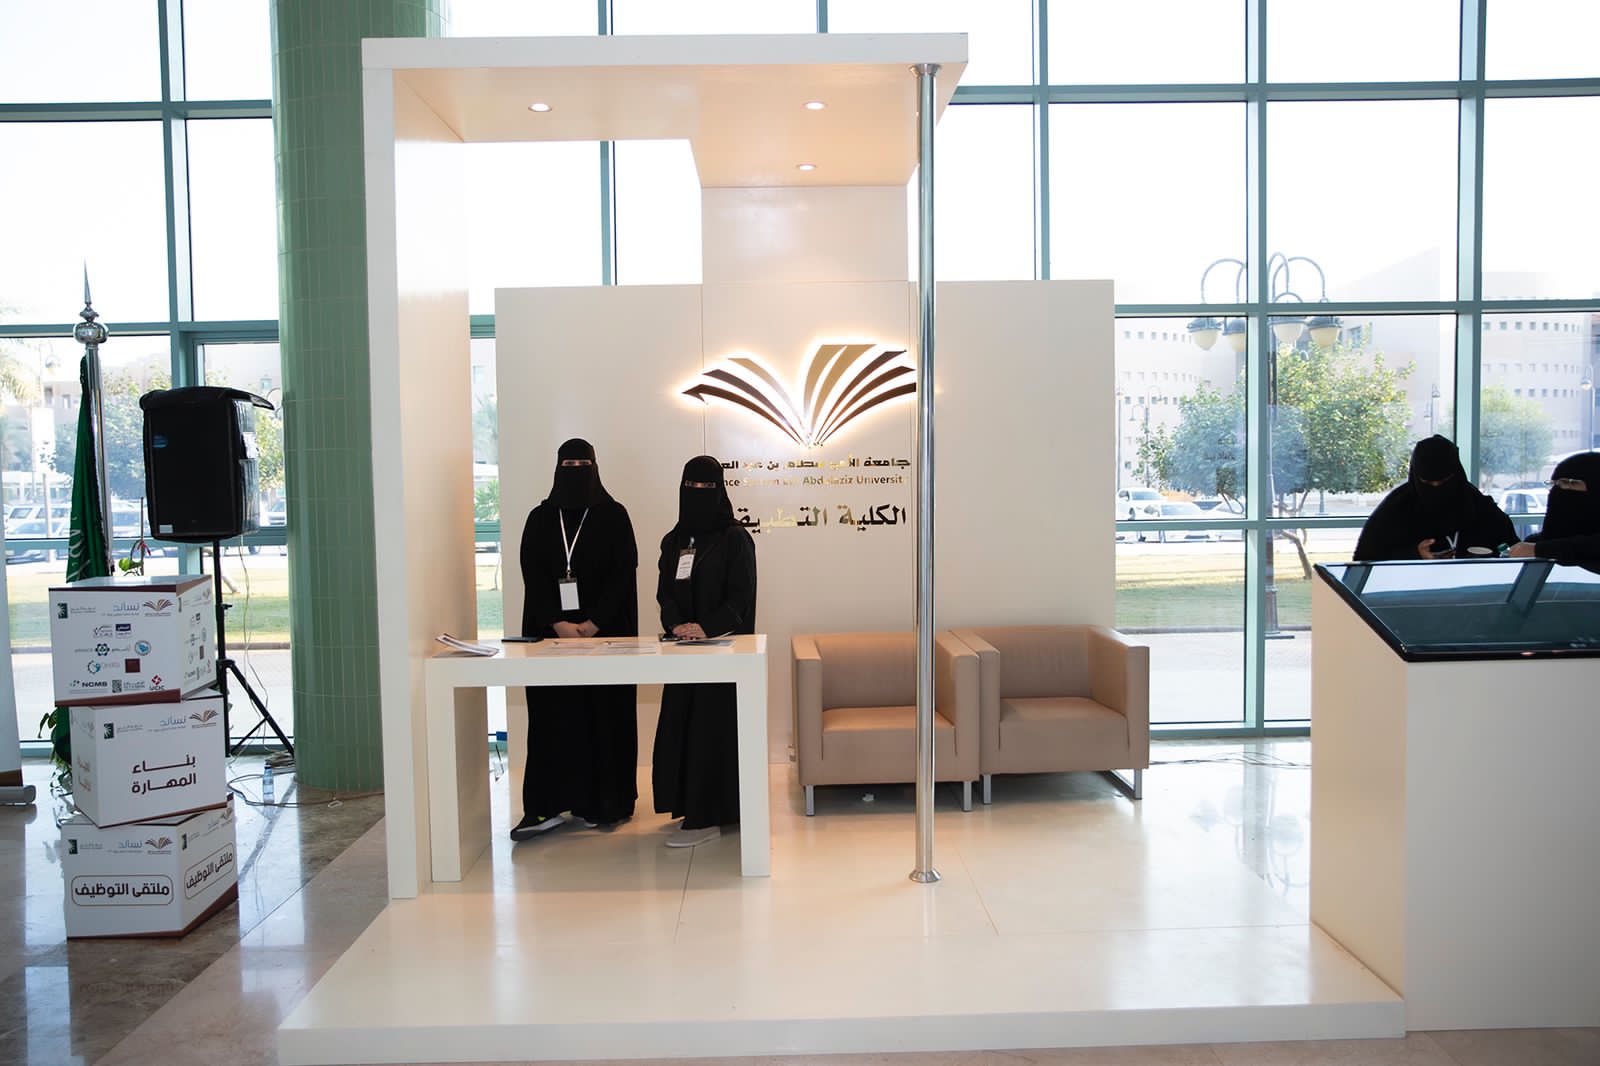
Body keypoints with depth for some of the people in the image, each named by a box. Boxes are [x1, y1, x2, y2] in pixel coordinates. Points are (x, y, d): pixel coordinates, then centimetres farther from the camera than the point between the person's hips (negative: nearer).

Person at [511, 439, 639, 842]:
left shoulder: (613, 515, 2)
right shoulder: (540, 518, 8)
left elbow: (623, 574, -4)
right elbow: (533, 577, 2)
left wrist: (594, 623, -14)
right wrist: (557, 623, -12)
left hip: (606, 633, -2)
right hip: (551, 632, 2)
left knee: (604, 714, 1)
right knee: (553, 715, 0)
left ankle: (604, 802, 9)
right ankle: (548, 805, 2)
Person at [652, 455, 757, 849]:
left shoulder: (735, 538, -4)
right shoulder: (673, 541, 13)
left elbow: (741, 595, -9)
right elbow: (665, 593, 8)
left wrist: (706, 627, -22)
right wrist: (677, 624, -12)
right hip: (685, 648, 6)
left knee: (712, 727, -6)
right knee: (681, 725, 5)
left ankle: (705, 817, -2)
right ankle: (693, 805, 17)